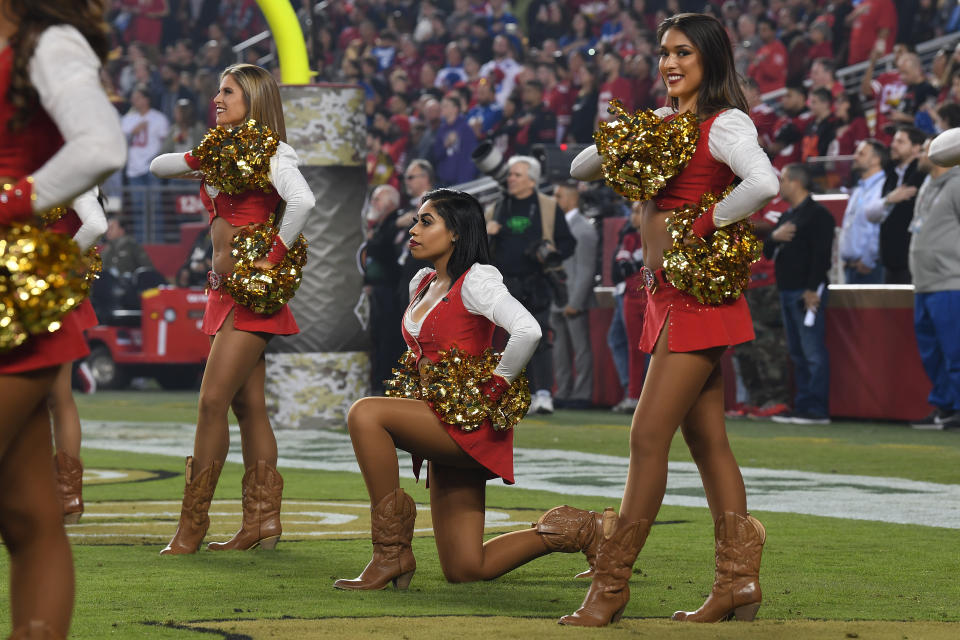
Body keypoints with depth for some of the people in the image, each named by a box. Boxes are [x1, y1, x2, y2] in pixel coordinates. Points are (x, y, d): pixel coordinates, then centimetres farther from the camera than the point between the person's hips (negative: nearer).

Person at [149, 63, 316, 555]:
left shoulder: (271, 156, -9)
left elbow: (302, 200, -27)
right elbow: (157, 167, 17)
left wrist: (273, 257, -21)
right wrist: (198, 161, -2)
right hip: (226, 289, 9)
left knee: (213, 402, -11)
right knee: (248, 405, 7)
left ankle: (192, 527, -9)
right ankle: (262, 521, 7)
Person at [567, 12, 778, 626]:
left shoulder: (726, 124, -10)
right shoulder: (664, 122, 15)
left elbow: (764, 184, -29)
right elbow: (581, 169, 19)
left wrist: (703, 224, -18)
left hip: (698, 294, -9)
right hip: (668, 295, 9)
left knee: (648, 436, -9)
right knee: (707, 439, 9)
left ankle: (611, 586, -6)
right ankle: (739, 581, 12)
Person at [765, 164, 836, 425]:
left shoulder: (817, 215, -9)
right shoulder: (787, 217, 21)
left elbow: (821, 254, -16)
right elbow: (767, 252, 21)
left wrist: (812, 289, -22)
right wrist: (774, 237, -2)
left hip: (807, 293, -10)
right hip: (787, 292, 10)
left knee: (813, 352, -10)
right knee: (797, 353, 11)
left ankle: (817, 410, -12)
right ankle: (802, 406, 14)